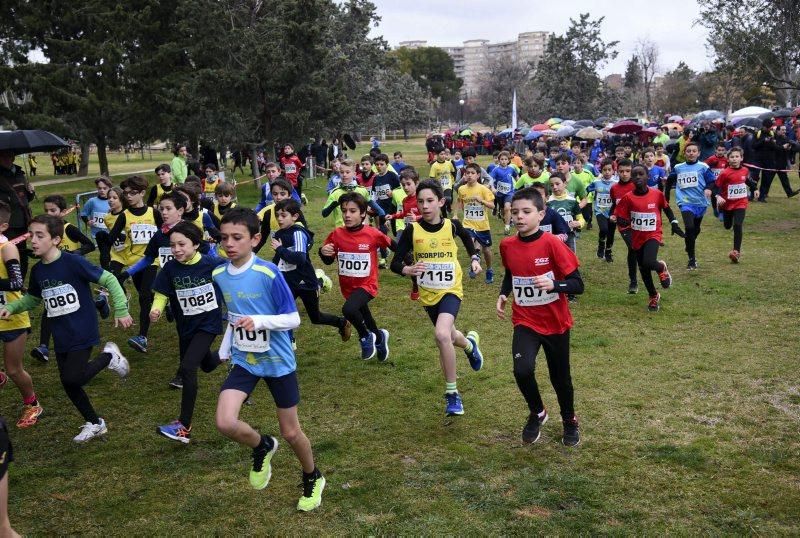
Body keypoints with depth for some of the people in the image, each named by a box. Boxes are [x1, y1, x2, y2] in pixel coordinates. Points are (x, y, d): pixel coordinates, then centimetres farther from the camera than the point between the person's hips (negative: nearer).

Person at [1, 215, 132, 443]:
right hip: (61, 337, 7)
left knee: (73, 379, -15)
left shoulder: (73, 262, -18)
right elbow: (33, 298, 18)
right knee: (68, 383, 11)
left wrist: (121, 310, -16)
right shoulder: (37, 270, 2)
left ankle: (109, 356, 11)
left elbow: (109, 280, -14)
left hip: (82, 333, -7)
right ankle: (94, 424, 30)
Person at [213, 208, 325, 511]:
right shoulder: (219, 275, -3)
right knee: (225, 423, -17)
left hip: (278, 362, -4)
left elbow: (293, 319, -17)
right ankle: (262, 447, 18)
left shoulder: (269, 274, -20)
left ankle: (313, 479, 38)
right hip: (243, 360, 4)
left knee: (290, 432, 8)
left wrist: (260, 320, -32)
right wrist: (224, 349, 12)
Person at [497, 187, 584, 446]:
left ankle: (569, 422, 43)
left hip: (556, 322, -2)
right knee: (522, 370, -21)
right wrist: (503, 295, -1)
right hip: (525, 321, 2)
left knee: (560, 377, 13)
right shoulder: (507, 245, -4)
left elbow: (577, 284, -16)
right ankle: (537, 413, 9)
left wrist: (553, 284, -33)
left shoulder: (552, 244, -17)